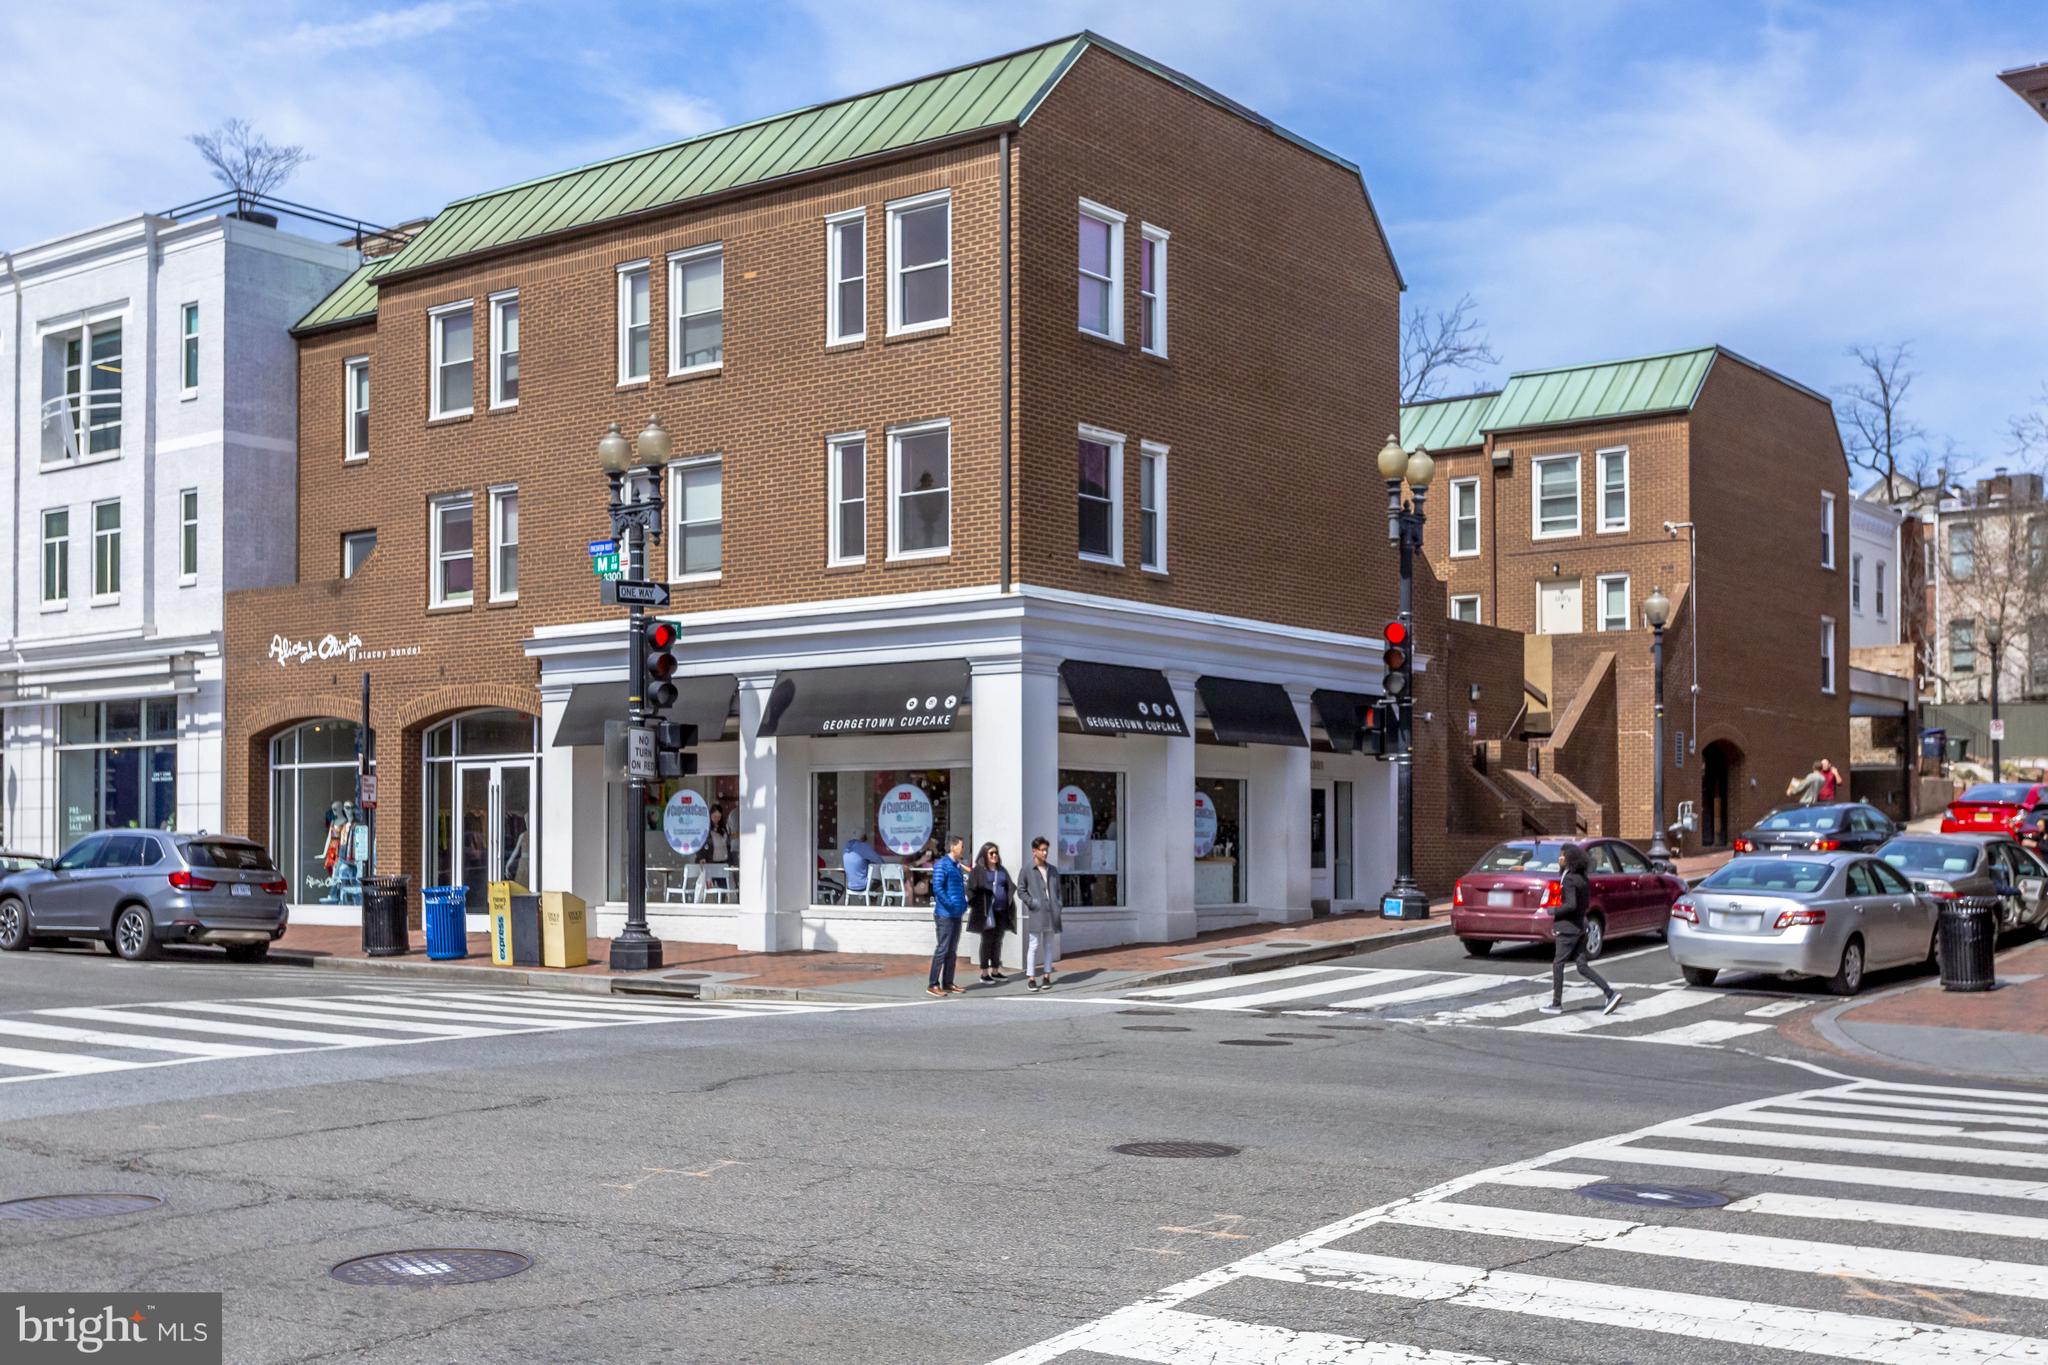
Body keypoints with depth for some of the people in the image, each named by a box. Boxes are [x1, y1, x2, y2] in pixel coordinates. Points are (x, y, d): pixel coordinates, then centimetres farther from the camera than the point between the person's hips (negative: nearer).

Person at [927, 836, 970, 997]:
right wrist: (949, 904, -24)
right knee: (942, 949, -8)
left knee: (952, 951, 11)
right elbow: (937, 887, -20)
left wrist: (964, 904, 13)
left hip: (956, 914, 9)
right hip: (944, 914, -9)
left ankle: (947, 983, 17)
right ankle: (933, 985, -5)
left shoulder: (957, 867, 17)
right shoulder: (942, 864, -11)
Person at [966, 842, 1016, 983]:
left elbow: (1010, 887, 14)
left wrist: (1010, 905, 2)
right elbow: (971, 889, -5)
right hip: (986, 911, -5)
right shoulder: (978, 871, -1)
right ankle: (984, 973, 2)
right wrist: (974, 906, -14)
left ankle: (995, 971, 18)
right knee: (987, 941, -3)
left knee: (998, 942, 9)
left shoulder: (1002, 870, 15)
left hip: (1001, 911, 5)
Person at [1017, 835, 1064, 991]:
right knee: (1034, 946, -4)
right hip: (1036, 914, -4)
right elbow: (1021, 891, 0)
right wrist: (1031, 903, -10)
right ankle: (1031, 978, -2)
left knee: (1048, 946, 8)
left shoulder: (1053, 870, 13)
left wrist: (1056, 905, 7)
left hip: (1051, 914, 4)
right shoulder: (1027, 871, 0)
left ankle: (1046, 976, 13)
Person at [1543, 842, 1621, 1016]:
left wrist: (1554, 911, -11)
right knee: (1582, 966, 9)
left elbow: (1571, 904, -25)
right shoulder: (1583, 879, 11)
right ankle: (1611, 993, 1)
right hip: (1580, 926, 9)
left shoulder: (1569, 880, -17)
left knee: (1557, 964, 1)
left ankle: (1556, 1004, 5)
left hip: (1568, 928, -9)